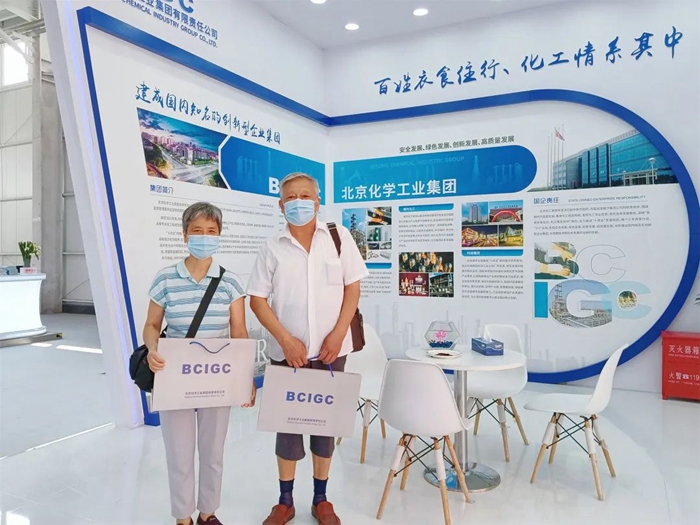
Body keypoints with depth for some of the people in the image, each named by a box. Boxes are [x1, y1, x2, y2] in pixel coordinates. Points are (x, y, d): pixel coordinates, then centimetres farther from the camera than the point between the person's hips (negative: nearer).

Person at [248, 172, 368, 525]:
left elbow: (352, 287, 0)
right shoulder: (272, 247, -2)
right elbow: (257, 300, -2)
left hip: (330, 349, 1)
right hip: (287, 351, 0)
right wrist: (286, 340, -12)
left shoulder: (339, 237, -1)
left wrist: (338, 335, -10)